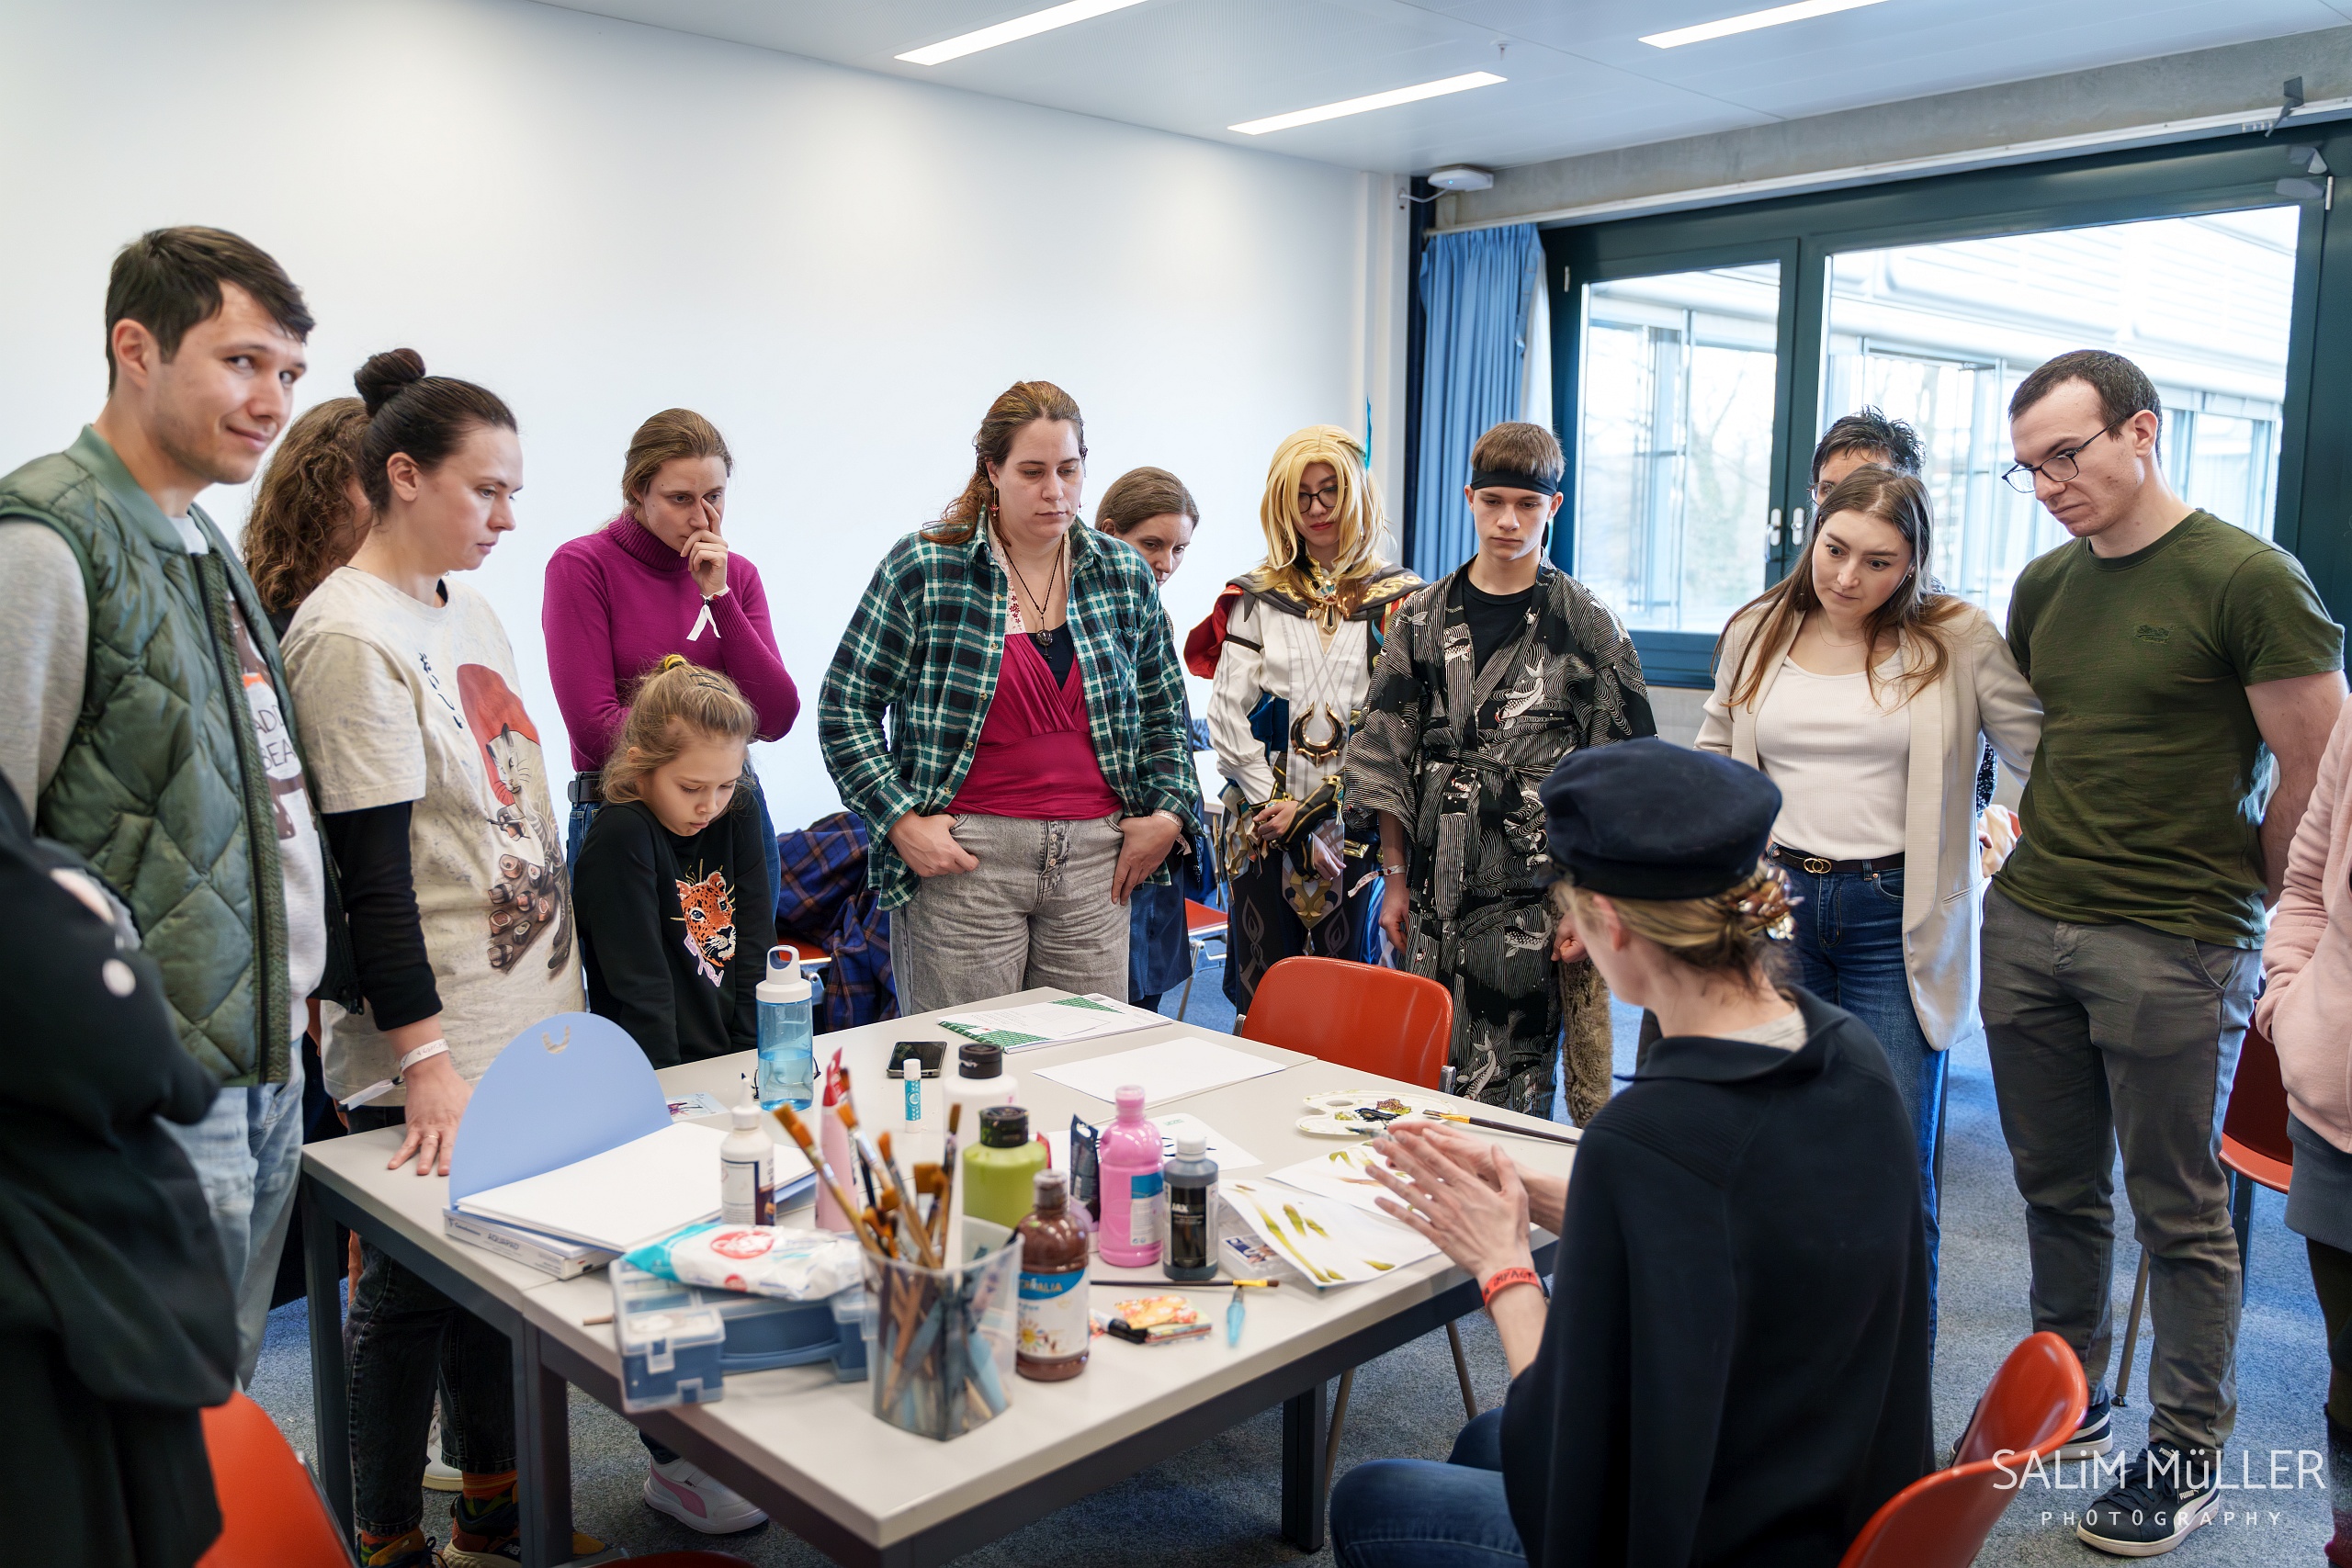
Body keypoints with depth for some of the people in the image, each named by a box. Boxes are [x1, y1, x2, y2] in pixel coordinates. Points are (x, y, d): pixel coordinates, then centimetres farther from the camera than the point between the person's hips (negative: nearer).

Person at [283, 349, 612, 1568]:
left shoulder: (467, 605, 10)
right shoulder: (351, 635, -16)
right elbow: (371, 871, -19)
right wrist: (425, 1058, -21)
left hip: (524, 1016, 8)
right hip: (429, 1052, -8)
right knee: (409, 1295, 7)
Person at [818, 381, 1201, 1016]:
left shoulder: (1124, 576, 8)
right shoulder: (923, 569, -3)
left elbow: (1165, 712, 17)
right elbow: (845, 707, -2)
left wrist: (1169, 810, 4)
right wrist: (901, 820, -10)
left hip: (1095, 861, 4)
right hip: (962, 861, -3)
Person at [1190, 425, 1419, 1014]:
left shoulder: (1400, 599, 3)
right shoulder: (1257, 597, 8)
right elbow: (1226, 713, 4)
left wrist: (1318, 808, -9)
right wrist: (1277, 806, -5)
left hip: (1354, 827, -1)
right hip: (1263, 826, 1)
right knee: (1261, 994, 4)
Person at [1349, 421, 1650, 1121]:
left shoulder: (1587, 627, -1)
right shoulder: (1424, 617, 7)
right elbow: (1387, 757, 9)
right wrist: (1395, 878, 6)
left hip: (1536, 899, -3)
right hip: (1436, 892, 3)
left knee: (1513, 1092, -2)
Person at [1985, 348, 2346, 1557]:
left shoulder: (2246, 579, -10)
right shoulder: (2044, 586, 10)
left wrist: (2236, 896, 1)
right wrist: (2043, 861, 13)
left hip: (2173, 949, -6)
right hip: (2028, 925, 6)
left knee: (2178, 1208, 6)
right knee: (2056, 1188, 15)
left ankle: (2188, 1455, 22)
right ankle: (2067, 1402, 31)